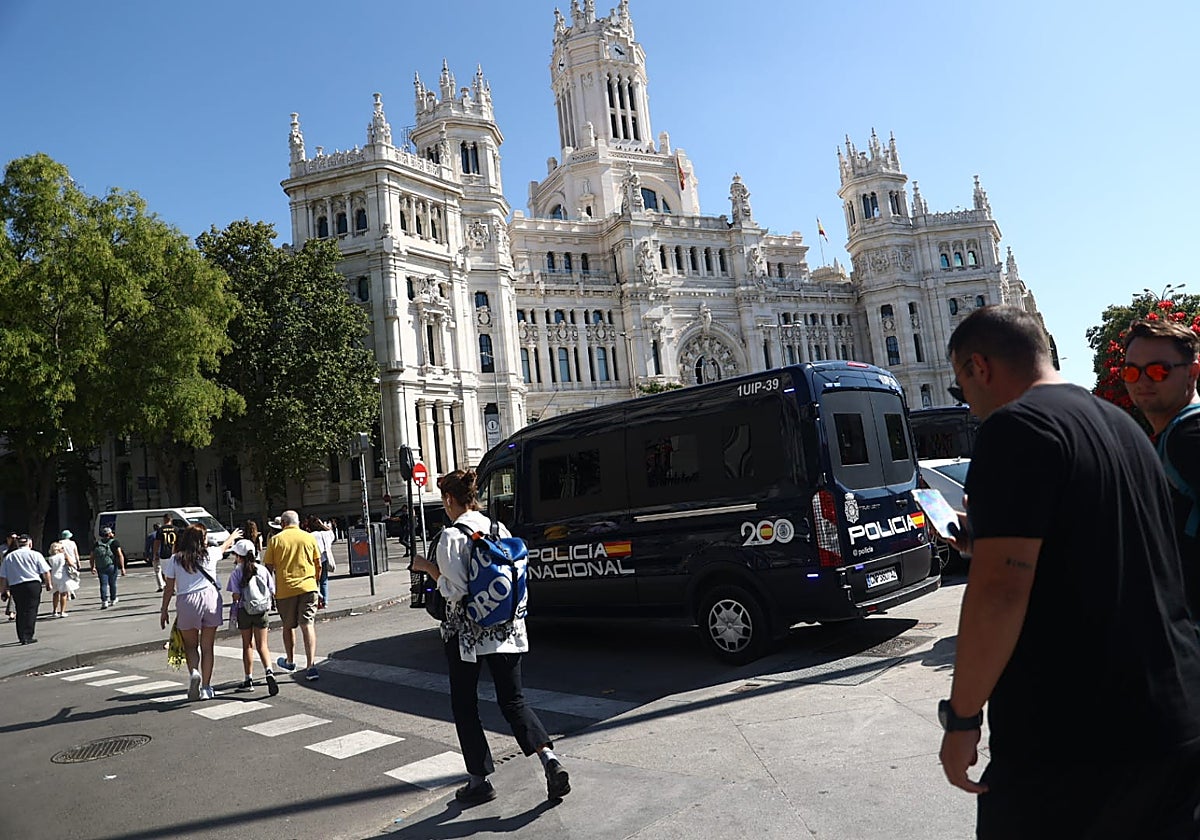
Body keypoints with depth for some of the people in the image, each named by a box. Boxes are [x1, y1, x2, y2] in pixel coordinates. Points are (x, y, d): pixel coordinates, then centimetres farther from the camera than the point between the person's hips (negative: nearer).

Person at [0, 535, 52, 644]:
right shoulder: (35, 554, 1)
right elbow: (46, 572, -1)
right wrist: (48, 584, 12)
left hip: (15, 586, 3)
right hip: (33, 585, -3)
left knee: (20, 612, 14)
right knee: (31, 611, -1)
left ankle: (21, 636, 18)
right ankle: (28, 637, -4)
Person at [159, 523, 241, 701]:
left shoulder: (174, 560, 1)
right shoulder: (210, 553, 2)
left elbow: (169, 588, 4)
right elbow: (224, 546, 26)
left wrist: (164, 610, 15)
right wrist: (233, 536, 47)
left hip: (186, 602, 0)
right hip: (211, 599, 0)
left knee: (190, 645, 16)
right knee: (207, 647, 8)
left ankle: (193, 672, -10)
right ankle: (205, 688, 10)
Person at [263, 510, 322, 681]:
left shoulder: (276, 539, 1)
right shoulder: (309, 538, 5)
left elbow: (268, 567, 1)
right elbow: (318, 565, 8)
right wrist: (314, 582, 23)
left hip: (284, 589, 0)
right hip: (307, 587, 0)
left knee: (288, 626, 18)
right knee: (308, 625, -3)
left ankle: (290, 661, 35)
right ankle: (311, 665, -14)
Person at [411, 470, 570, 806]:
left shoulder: (451, 536, -13)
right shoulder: (499, 529, 5)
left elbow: (456, 589, -17)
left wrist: (428, 567, -5)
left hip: (466, 632, -5)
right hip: (506, 628, 5)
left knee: (464, 705, 12)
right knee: (513, 700, 11)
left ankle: (479, 781, 17)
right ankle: (550, 759, -6)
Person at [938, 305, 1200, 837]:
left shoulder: (1016, 426, -16)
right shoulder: (1123, 425, 12)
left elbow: (1001, 590, -24)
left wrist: (961, 717, -16)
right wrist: (994, 539, 22)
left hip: (1069, 742, -8)